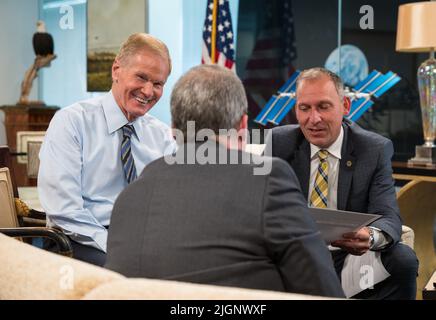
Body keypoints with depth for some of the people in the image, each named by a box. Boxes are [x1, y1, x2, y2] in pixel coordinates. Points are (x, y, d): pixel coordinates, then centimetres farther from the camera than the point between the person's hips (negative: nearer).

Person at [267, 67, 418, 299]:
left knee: (403, 259, -28)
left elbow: (389, 218, -10)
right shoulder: (278, 143, 2)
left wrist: (371, 236, -36)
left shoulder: (375, 149, -1)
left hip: (351, 254, 0)